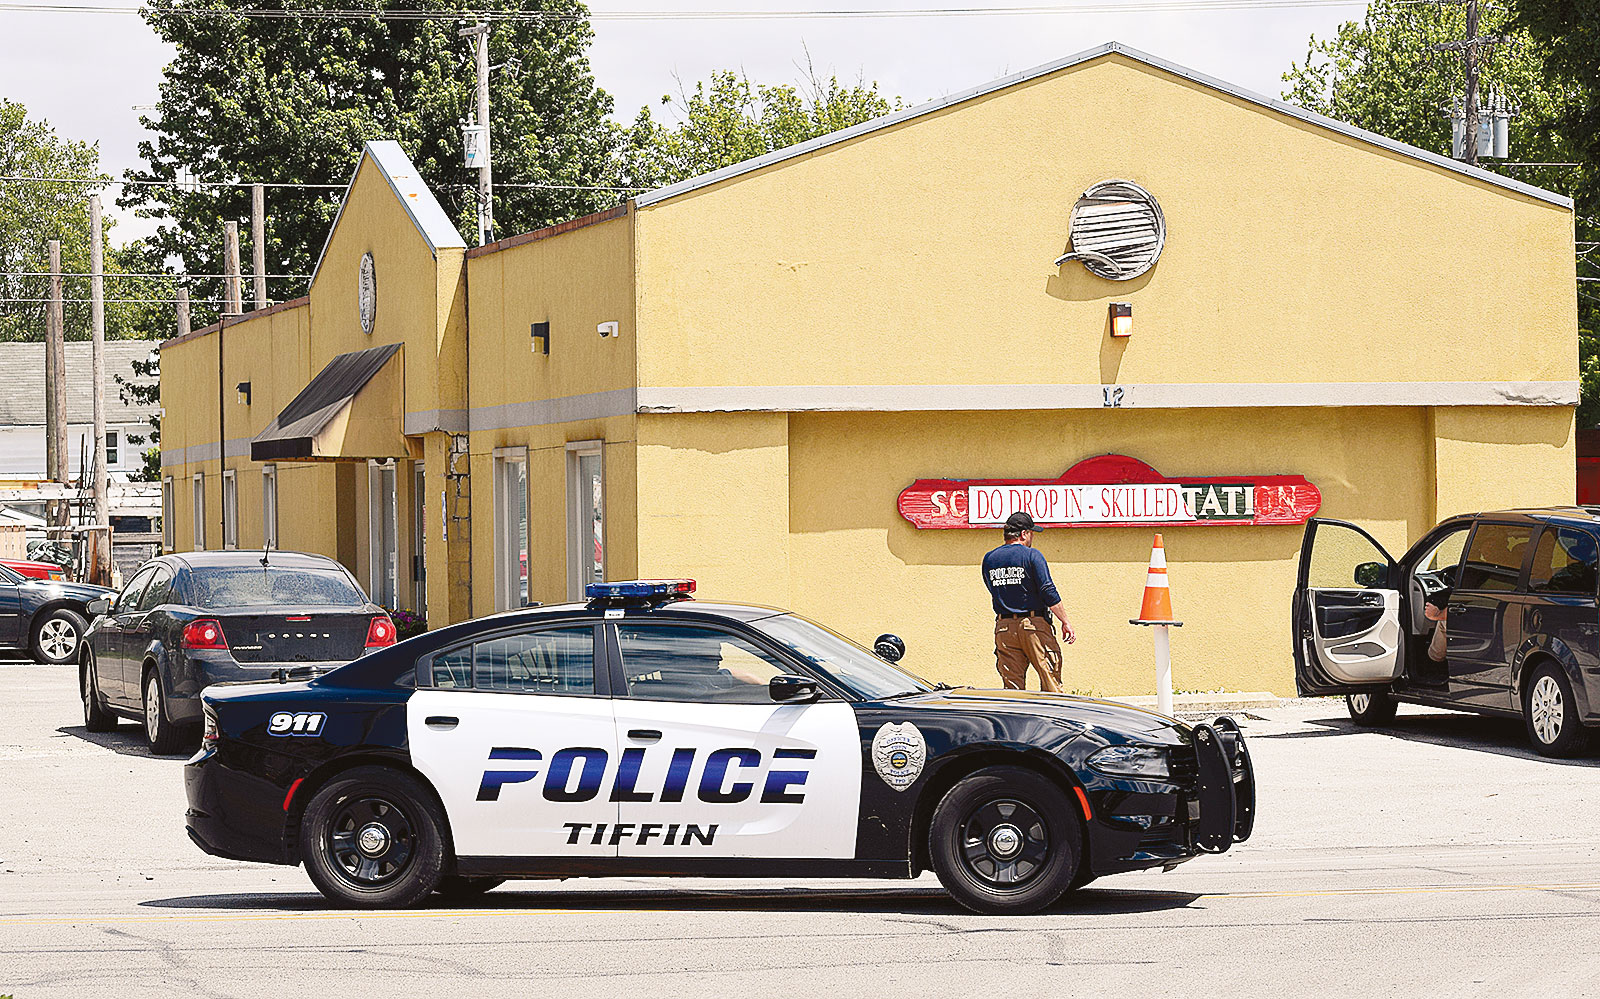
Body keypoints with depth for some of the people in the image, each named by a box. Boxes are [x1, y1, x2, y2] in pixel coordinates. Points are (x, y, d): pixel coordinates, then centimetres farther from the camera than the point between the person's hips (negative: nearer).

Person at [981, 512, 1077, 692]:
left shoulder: (989, 559, 9)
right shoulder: (1031, 555, -6)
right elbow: (1048, 591, -11)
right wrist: (1065, 622, -8)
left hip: (1003, 628, 4)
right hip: (1034, 624, -4)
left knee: (1012, 686, 5)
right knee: (1050, 681, 0)